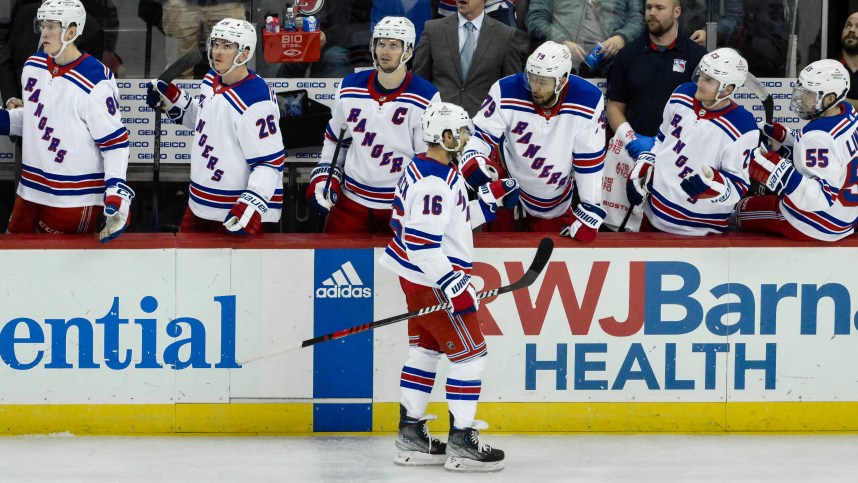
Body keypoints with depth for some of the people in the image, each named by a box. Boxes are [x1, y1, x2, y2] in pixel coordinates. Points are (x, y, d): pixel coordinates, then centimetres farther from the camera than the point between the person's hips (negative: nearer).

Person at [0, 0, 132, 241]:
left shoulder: (94, 83, -19)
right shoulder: (33, 66, 5)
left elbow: (115, 142, -16)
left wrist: (117, 193, -24)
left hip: (74, 200, -8)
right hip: (31, 190, 8)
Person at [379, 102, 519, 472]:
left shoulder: (428, 169, 9)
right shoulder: (433, 182, -24)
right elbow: (421, 241, -29)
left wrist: (489, 202, 14)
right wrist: (452, 283, -30)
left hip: (419, 276, 11)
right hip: (431, 279, -11)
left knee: (425, 350, 16)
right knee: (468, 353, -5)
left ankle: (411, 436, 22)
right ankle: (461, 442, -2)